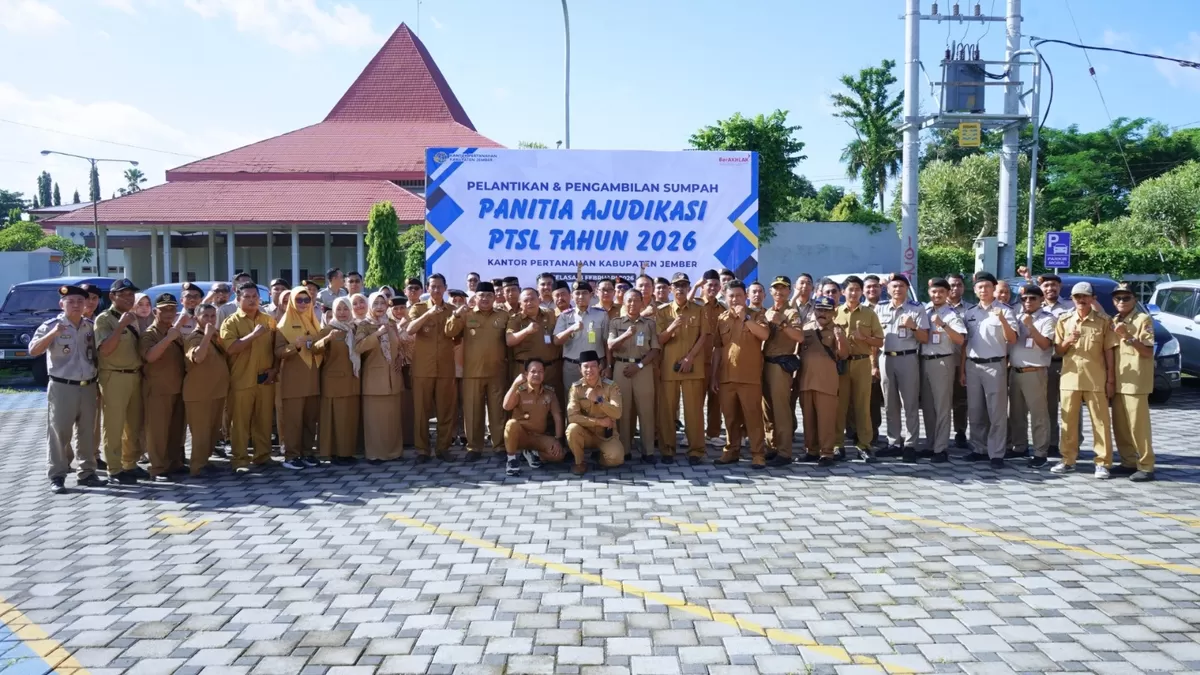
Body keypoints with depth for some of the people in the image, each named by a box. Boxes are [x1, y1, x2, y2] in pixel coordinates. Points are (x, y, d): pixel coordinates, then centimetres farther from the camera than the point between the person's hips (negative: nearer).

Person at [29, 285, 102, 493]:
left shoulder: (91, 326, 8)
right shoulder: (51, 326, -5)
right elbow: (33, 351, -15)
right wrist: (52, 334, -29)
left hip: (88, 387, 4)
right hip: (62, 388, -4)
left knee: (87, 433, 10)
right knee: (59, 433, 0)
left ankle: (86, 473, 19)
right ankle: (57, 476, 5)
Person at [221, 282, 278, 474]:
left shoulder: (269, 320, 9)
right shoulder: (231, 323, -3)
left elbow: (277, 346, 13)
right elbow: (230, 348, -18)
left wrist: (275, 368, 2)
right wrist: (254, 334, -21)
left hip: (266, 379, 3)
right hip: (242, 380, -3)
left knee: (264, 419, 10)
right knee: (240, 421, 1)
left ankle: (263, 455, 20)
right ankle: (240, 460, 5)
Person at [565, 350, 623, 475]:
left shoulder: (610, 386, -10)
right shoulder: (576, 387, -9)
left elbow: (617, 414, -21)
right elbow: (572, 416, -18)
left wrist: (598, 399, -33)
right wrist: (599, 421, -22)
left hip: (606, 434, -1)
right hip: (586, 433, 1)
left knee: (616, 458, -27)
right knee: (572, 429, -32)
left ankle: (601, 456, 10)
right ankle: (580, 462, -7)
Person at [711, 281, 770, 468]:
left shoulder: (756, 316, 3)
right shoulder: (721, 319, 12)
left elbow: (765, 335, -17)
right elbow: (717, 349, 13)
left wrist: (746, 318, -19)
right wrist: (713, 376, 9)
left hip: (750, 376, -3)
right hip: (725, 376, 4)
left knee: (753, 416, -4)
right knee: (730, 417, 9)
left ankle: (758, 454, -2)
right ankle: (731, 451, 19)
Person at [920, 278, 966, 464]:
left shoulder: (951, 315, -7)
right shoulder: (924, 311, 9)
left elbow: (960, 339, -20)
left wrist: (943, 325, -30)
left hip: (942, 362, -6)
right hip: (924, 361, 6)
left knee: (942, 407, -1)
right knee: (927, 406, 12)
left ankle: (941, 448, 3)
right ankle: (931, 445, 23)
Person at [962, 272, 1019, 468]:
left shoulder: (1004, 311, -2)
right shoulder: (970, 313, 11)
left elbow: (1012, 340, -9)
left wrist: (1002, 320, -24)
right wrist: (962, 370, 12)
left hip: (995, 366, -4)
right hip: (972, 366, 5)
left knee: (997, 413, -1)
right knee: (975, 412, 10)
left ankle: (996, 454, 3)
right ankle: (979, 449, 20)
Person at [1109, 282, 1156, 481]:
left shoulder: (1143, 319, -5)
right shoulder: (1114, 322, 16)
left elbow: (1148, 352, -11)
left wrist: (1127, 336, -21)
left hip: (1136, 382, -7)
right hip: (1118, 381, 7)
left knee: (1138, 426, -7)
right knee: (1120, 426, 8)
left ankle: (1146, 467, -1)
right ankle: (1129, 462, 17)